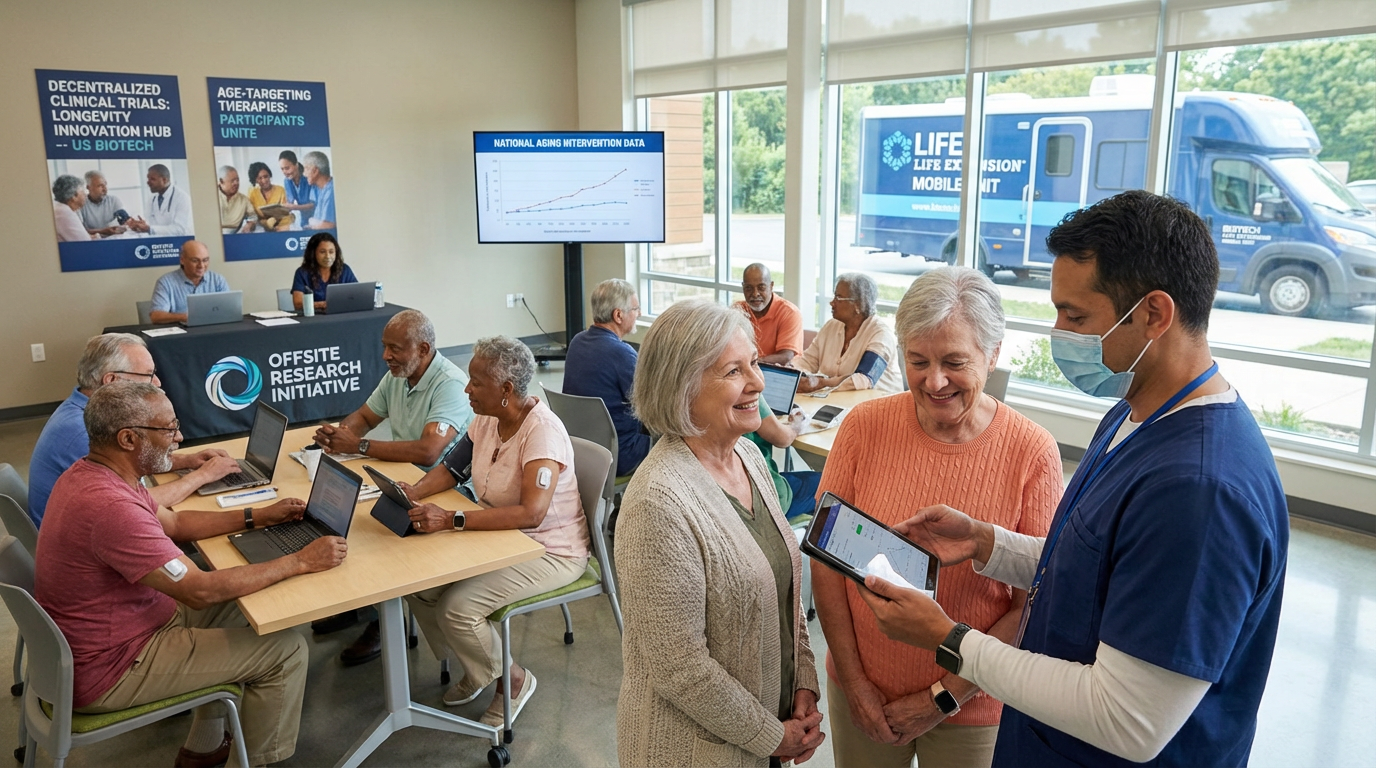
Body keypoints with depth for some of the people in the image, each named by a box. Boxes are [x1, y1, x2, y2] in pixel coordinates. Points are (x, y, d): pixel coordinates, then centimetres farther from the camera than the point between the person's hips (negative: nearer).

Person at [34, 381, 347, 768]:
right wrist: (301, 562, -22)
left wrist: (257, 516, 7)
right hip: (104, 673, -10)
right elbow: (200, 591, -30)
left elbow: (173, 522, 14)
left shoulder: (88, 473, 0)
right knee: (287, 650, -8)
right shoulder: (110, 507, -33)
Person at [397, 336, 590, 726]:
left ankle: (514, 680, 7)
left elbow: (531, 513, -35)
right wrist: (415, 492, -10)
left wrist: (451, 520, -38)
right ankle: (474, 668, 19)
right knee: (419, 581, -6)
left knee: (458, 607, -23)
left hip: (551, 551, -8)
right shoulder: (487, 418, -1)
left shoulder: (543, 430, -26)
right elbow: (451, 467, 11)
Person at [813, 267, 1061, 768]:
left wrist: (944, 697, -11)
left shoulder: (1033, 453, -14)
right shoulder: (865, 426, -9)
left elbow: (1034, 605, -11)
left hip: (972, 708, -1)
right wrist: (854, 681, -6)